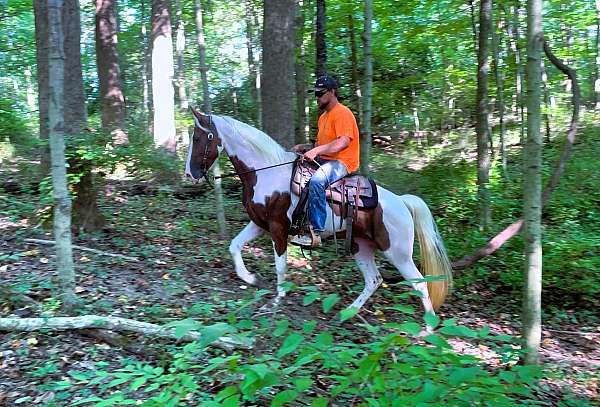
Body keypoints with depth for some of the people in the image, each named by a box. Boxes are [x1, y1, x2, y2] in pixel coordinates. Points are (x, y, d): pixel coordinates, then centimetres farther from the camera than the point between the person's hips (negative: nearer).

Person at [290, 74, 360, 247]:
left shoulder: (342, 113, -10)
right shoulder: (324, 116, 21)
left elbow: (344, 142, -24)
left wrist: (316, 151, -28)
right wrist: (304, 147, 6)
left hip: (342, 162, -10)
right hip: (324, 160, 11)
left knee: (316, 180, -37)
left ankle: (315, 234, -35)